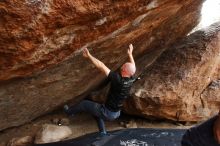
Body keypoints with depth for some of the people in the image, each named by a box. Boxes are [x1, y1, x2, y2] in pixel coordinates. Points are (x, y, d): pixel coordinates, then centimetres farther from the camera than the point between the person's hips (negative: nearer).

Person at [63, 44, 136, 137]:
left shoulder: (119, 80, -31)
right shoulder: (131, 79, -10)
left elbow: (102, 67, -31)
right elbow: (132, 67, 11)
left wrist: (89, 56, -25)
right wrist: (130, 54, 23)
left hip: (108, 113, -7)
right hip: (117, 113, 7)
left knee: (84, 104, 13)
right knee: (96, 108, 32)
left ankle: (70, 111, 43)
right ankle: (103, 134, 36)